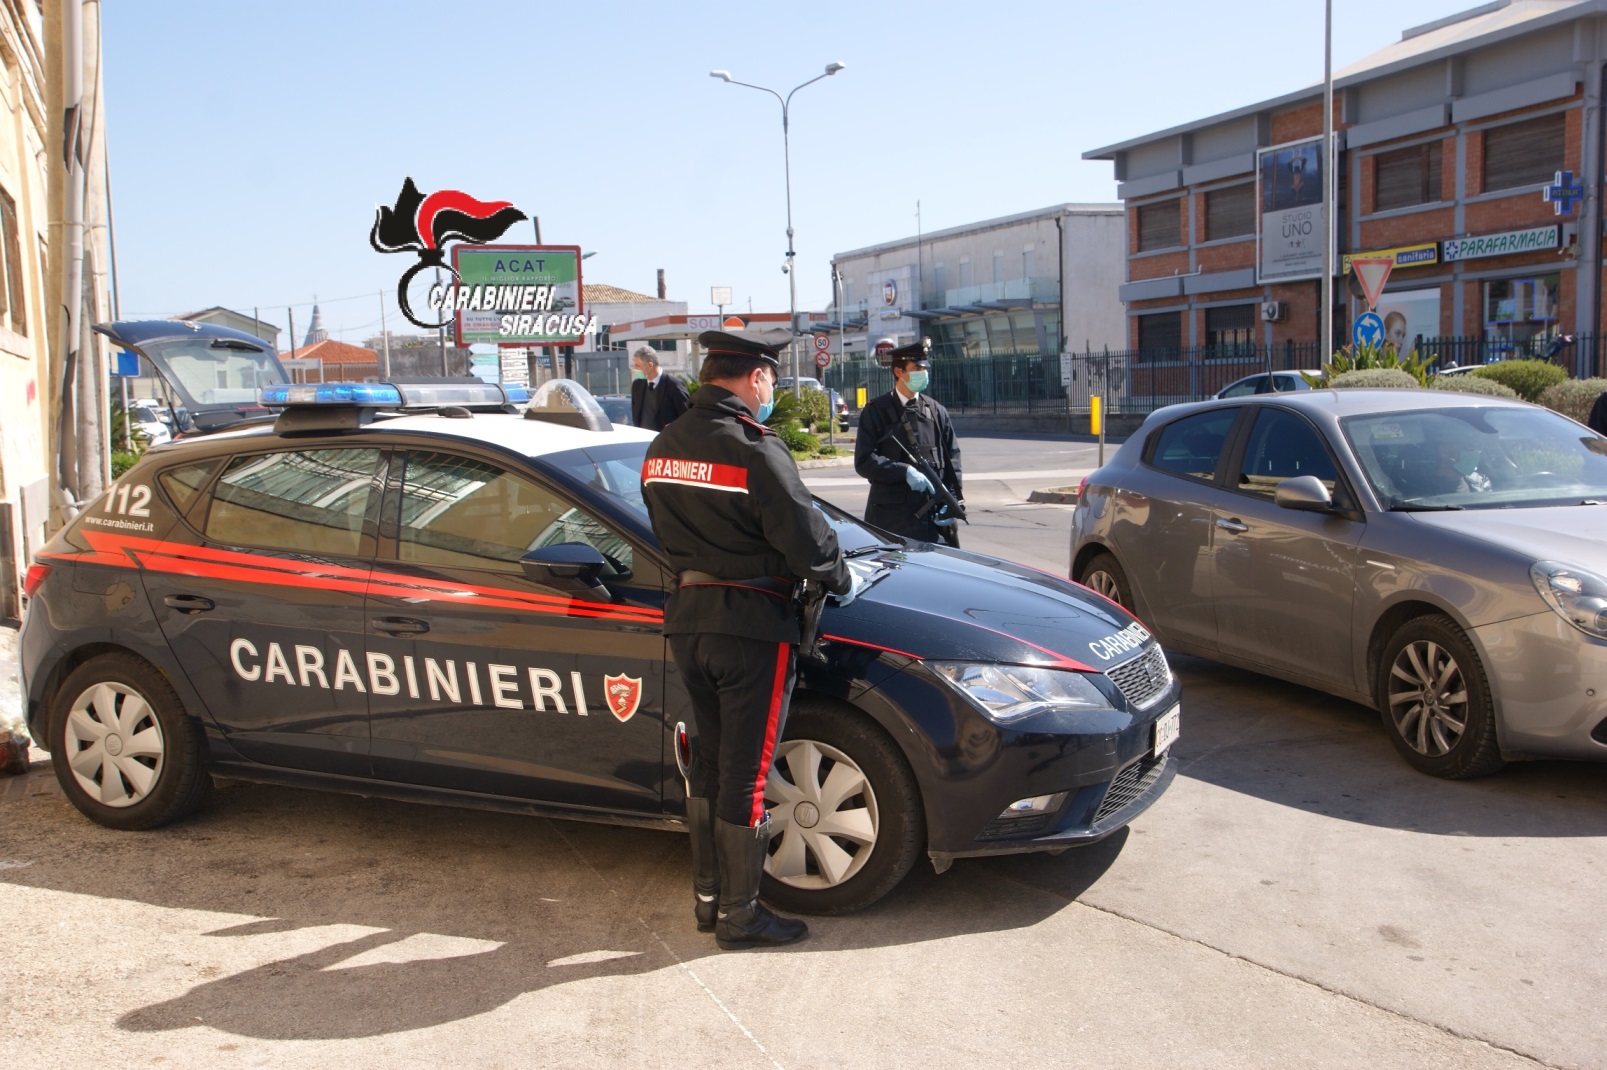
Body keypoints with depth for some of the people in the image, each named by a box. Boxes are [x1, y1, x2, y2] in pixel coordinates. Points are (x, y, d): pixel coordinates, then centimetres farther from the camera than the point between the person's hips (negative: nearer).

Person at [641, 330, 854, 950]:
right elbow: (806, 538, -15)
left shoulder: (663, 447, 8)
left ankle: (706, 897, 29)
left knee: (710, 763, 19)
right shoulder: (754, 449, -17)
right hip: (751, 625, -8)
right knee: (746, 776, 3)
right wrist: (839, 580, 3)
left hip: (687, 619, 8)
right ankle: (739, 916, 14)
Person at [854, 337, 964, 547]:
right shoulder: (876, 411, 1)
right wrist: (905, 472, -18)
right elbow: (864, 461, -7)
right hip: (891, 517, -3)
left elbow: (952, 459, 10)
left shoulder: (937, 411, 11)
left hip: (934, 514, 3)